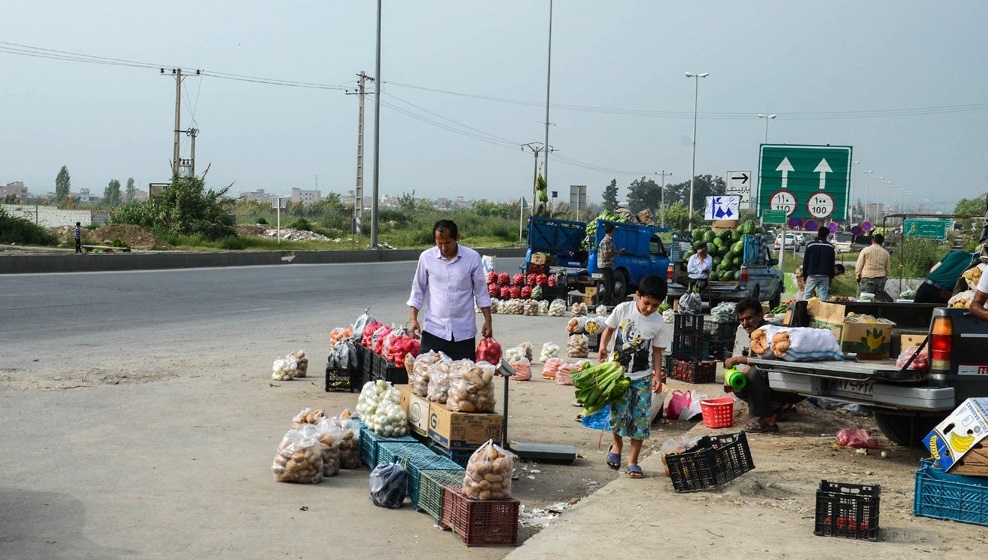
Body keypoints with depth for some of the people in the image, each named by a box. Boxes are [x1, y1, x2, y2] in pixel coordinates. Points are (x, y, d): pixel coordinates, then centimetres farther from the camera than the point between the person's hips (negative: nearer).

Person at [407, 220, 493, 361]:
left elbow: (481, 292, 6)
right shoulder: (427, 257, 0)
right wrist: (413, 319, 1)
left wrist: (488, 321, 3)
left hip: (464, 332, -1)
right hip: (433, 330, 1)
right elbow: (418, 290, 9)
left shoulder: (472, 257, -2)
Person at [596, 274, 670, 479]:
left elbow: (657, 351, 2)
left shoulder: (659, 323, -7)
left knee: (641, 418, -1)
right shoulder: (623, 309, -8)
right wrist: (603, 346, -11)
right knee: (618, 412, -8)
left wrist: (657, 375, -6)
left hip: (642, 377, 1)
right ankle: (617, 443, 24)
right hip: (618, 372, -1)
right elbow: (609, 328, 7)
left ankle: (633, 461, 11)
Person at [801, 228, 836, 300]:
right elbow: (832, 263, 7)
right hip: (825, 275, 1)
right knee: (823, 296, 1)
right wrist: (831, 276, 14)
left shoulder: (810, 245, -1)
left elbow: (805, 261, 2)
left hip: (812, 275, -1)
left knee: (807, 294, 3)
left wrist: (804, 274, 9)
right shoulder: (830, 246, 3)